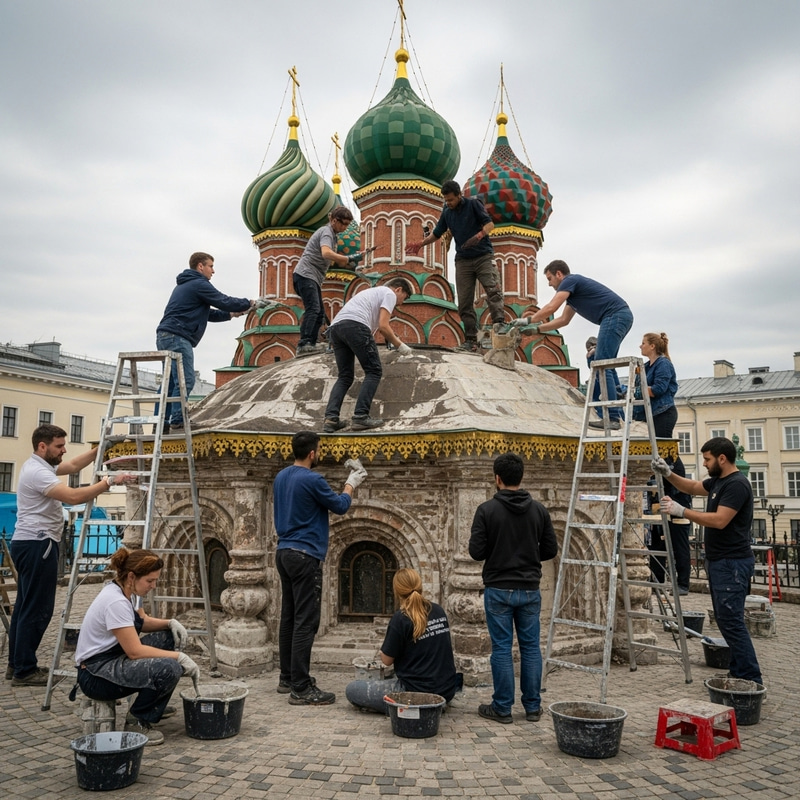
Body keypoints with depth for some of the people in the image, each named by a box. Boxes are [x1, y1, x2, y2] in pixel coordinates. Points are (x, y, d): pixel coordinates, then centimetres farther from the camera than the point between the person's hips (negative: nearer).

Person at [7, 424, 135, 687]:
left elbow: (74, 466, 23)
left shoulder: (39, 465, 13)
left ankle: (16, 665, 23)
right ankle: (24, 671, 0)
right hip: (37, 545, -11)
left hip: (31, 544, 11)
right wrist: (109, 481, -29)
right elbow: (74, 496, -31)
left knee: (26, 606, 15)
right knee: (37, 609, -6)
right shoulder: (38, 472, -20)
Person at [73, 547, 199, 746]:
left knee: (169, 636, 7)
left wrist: (170, 623, 0)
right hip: (95, 675, -10)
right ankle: (137, 721, -6)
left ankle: (155, 705, 19)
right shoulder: (115, 602, -26)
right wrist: (178, 656, -19)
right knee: (169, 668, -28)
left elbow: (142, 622, 19)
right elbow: (135, 651, -26)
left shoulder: (127, 592, 2)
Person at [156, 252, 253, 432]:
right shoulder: (199, 284, -5)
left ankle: (161, 423, 9)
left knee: (170, 381, 10)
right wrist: (248, 303, 7)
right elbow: (224, 301, -8)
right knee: (185, 380, -12)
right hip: (177, 337, -10)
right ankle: (178, 422, -16)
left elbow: (206, 313, 28)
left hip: (165, 336, 10)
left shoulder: (184, 285, 28)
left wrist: (231, 314, 21)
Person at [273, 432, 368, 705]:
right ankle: (301, 689, -4)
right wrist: (351, 483, 12)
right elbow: (340, 506, -4)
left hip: (284, 552, 9)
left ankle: (287, 678, 23)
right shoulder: (312, 480, -16)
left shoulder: (281, 477, 10)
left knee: (289, 618, 15)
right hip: (305, 556, -9)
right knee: (306, 622, -6)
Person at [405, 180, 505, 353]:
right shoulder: (447, 212, 10)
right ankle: (471, 341, -3)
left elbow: (490, 223, -8)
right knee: (464, 303, -3)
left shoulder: (473, 204, -3)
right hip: (463, 260, 4)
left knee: (493, 290, -23)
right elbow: (437, 233, 20)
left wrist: (479, 235, -26)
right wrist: (420, 244, 9)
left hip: (483, 256, -4)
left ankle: (500, 325, -32)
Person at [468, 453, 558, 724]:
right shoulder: (538, 510, 0)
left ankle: (502, 708, 11)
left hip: (498, 590, -3)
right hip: (529, 590, 3)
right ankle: (533, 707, 18)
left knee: (501, 649, 4)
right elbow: (551, 550, 3)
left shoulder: (487, 509, -12)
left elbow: (476, 552, -14)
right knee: (531, 647, 11)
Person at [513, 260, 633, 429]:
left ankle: (611, 418, -15)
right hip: (623, 316, 10)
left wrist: (527, 320, -1)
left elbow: (550, 308, -12)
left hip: (615, 315, -10)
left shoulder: (570, 280, -2)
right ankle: (616, 414, 16)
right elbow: (563, 320, 34)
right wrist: (537, 328, 30)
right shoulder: (573, 289, 27)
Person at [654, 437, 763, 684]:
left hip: (732, 563, -10)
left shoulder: (736, 484, -17)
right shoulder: (718, 481, 12)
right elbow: (693, 487, 28)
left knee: (731, 621, -10)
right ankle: (739, 672, 20)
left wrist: (682, 511, -20)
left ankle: (751, 679, -4)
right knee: (724, 620, 13)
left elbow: (719, 520, -25)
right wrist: (668, 474, 12)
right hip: (718, 561, 10)